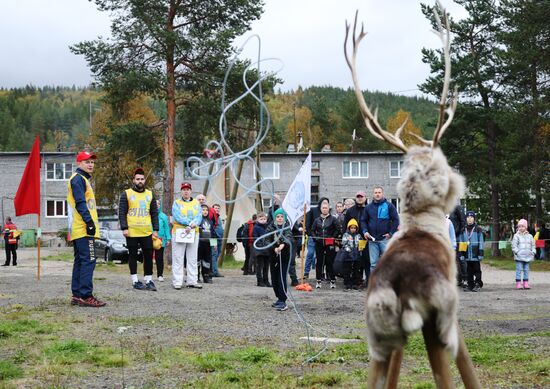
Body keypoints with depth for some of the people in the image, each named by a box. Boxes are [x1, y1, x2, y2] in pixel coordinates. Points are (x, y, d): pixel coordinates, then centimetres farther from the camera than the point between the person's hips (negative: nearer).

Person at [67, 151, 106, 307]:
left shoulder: (83, 179, 24)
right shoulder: (78, 179, -9)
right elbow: (80, 203, -19)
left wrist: (90, 222, 21)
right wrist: (89, 222, -23)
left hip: (77, 230, 11)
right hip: (83, 229, -11)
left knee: (80, 261, 12)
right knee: (88, 260, -13)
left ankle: (77, 295, 16)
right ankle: (85, 296, -15)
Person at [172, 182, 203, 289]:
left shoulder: (196, 203, 13)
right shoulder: (176, 203, 5)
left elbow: (199, 217, 0)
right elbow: (177, 217, -11)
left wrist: (191, 225, -18)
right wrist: (191, 223, -17)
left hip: (193, 233, 3)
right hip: (179, 233, -3)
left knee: (192, 259, 6)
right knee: (178, 259, -4)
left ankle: (192, 281, 11)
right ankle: (177, 282, -3)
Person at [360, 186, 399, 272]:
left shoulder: (389, 205, 2)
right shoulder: (368, 207, 12)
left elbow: (396, 220, 0)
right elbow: (363, 220, 16)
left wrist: (391, 233, -7)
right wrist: (365, 231, -1)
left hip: (385, 238, -3)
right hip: (372, 239, 3)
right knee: (373, 263, 5)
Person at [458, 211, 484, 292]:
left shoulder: (478, 229, -1)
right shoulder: (463, 230, 10)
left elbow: (481, 242, -1)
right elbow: (461, 243, 12)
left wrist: (480, 253, -6)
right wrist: (461, 254, 7)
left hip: (475, 254, -4)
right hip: (467, 254, 4)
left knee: (477, 270, 1)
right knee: (469, 271, 8)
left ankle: (478, 284, 6)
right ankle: (470, 285, 13)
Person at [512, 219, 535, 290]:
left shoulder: (529, 236, 12)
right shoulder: (516, 236, -1)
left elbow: (533, 245, 17)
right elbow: (514, 246, -5)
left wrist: (533, 252, 3)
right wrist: (517, 252, -15)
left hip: (527, 257, 4)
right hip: (519, 257, -4)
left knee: (526, 270, 7)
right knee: (519, 270, -6)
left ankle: (526, 283, 11)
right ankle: (518, 284, -4)